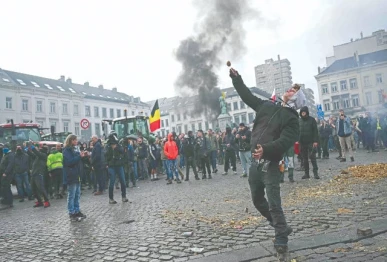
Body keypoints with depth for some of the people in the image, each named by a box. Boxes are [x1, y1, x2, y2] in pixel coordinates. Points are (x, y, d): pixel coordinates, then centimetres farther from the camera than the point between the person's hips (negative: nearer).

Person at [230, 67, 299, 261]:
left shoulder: (291, 118, -6)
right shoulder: (267, 106, 13)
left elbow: (286, 141, -21)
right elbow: (249, 97, 23)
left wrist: (266, 149, -36)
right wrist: (236, 79, 22)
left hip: (270, 166, -7)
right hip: (255, 163, 7)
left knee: (274, 205, -7)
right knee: (257, 201, 18)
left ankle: (281, 245, 7)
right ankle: (282, 228, 38)